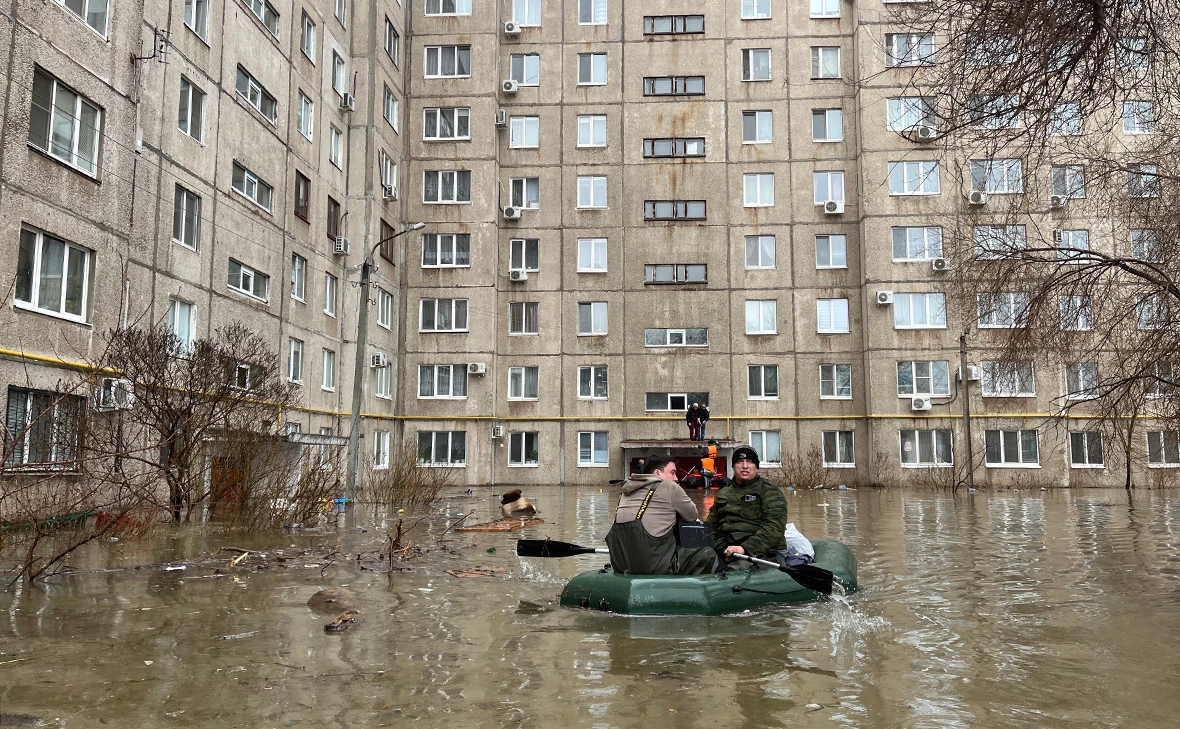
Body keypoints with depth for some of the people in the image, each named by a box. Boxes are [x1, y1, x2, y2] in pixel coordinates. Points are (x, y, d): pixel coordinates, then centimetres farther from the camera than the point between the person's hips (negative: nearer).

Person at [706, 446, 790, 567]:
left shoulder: (769, 491, 4)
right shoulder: (723, 494, 24)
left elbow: (773, 527, -9)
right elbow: (711, 524, 25)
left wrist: (745, 548, -21)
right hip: (727, 551, 5)